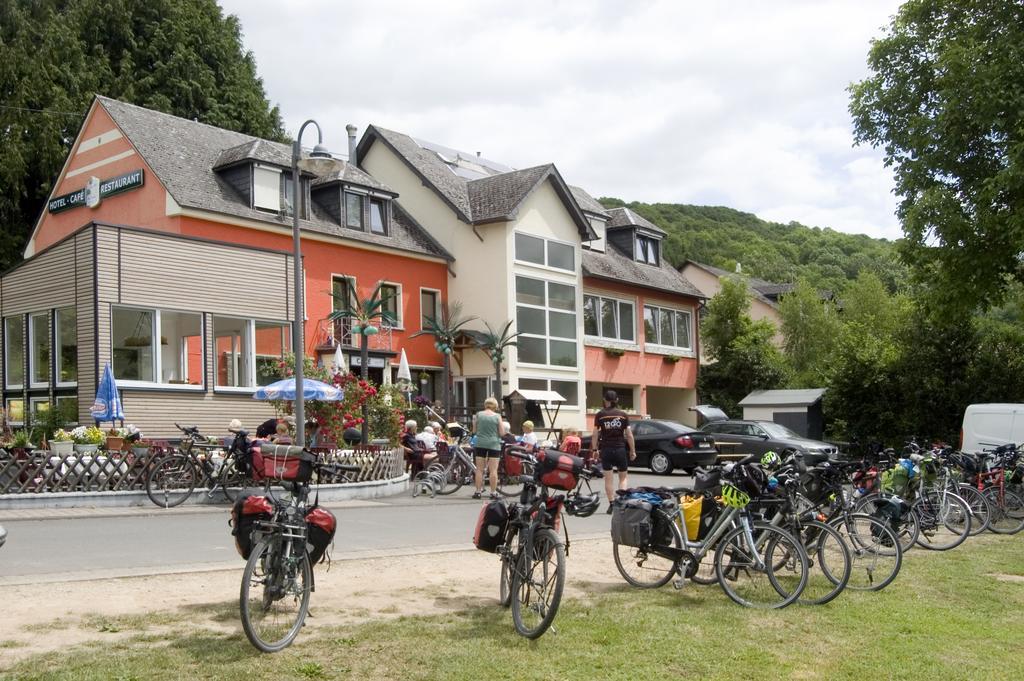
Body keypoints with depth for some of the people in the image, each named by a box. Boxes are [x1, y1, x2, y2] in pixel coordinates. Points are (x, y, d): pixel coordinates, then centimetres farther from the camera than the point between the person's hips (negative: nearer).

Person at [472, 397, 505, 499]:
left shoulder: (478, 414, 1)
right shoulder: (497, 416, -4)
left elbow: (474, 430, 9)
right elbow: (502, 433, -1)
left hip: (480, 444, 2)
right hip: (494, 444, -2)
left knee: (479, 469, 8)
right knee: (493, 470, 0)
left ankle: (478, 491, 9)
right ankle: (493, 492, 1)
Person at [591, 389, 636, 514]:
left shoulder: (600, 415, -2)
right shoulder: (623, 415, 0)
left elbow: (595, 434, -3)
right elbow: (629, 435, 0)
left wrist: (595, 449, 7)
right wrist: (633, 451, 8)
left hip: (605, 449, 0)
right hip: (620, 448, 1)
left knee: (608, 478, 8)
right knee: (624, 477, 12)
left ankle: (612, 504, 6)